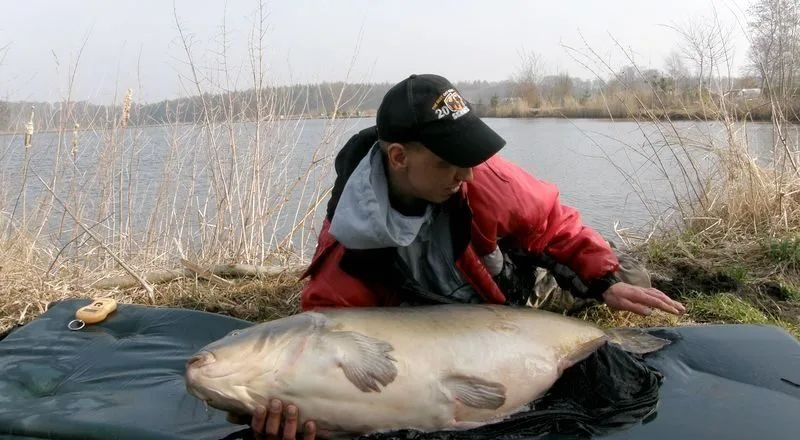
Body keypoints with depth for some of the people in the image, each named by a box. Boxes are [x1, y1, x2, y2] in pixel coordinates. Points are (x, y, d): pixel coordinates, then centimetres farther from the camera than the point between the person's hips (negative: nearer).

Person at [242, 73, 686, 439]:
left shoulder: (479, 175, -34)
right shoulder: (348, 236, -37)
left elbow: (552, 222, -18)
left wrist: (608, 280, -25)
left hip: (517, 288, 0)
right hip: (441, 326, 1)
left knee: (629, 284, 2)